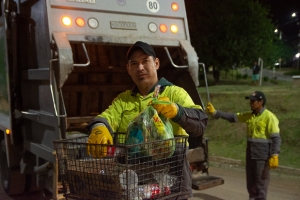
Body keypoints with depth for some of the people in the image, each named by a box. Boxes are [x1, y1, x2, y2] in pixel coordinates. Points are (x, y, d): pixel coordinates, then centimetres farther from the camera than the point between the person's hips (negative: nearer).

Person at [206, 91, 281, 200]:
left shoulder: (269, 117, -13)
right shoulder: (249, 115, 7)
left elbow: (276, 138, -15)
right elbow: (232, 117, 11)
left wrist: (274, 156, -21)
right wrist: (215, 112, 5)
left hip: (262, 156, -7)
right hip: (250, 155, 7)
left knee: (261, 184, 1)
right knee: (250, 183, 15)